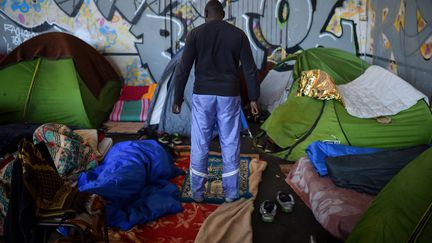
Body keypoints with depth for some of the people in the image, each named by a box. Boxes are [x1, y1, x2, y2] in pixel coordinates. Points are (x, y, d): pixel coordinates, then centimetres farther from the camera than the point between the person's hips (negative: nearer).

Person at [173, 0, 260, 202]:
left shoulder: (196, 33, 0)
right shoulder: (238, 34, 3)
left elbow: (183, 69, -4)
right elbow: (250, 69, 1)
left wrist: (177, 98, 3)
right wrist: (253, 98, 9)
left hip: (202, 95, -1)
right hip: (229, 96, 1)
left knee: (199, 145, 8)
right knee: (230, 145, 9)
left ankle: (197, 193, 17)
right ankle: (231, 194, 17)